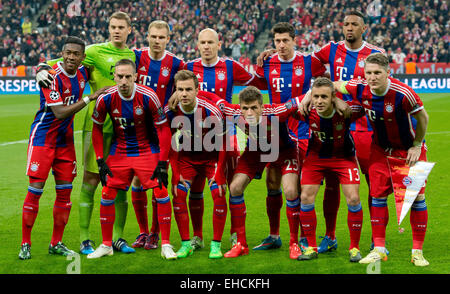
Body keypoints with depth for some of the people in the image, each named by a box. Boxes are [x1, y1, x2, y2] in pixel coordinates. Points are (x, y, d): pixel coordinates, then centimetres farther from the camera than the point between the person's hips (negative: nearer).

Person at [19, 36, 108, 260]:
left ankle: (56, 244, 16)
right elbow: (60, 113, -24)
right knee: (36, 189, -7)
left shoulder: (82, 73, 1)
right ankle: (25, 245, 1)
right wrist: (90, 98, -23)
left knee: (65, 191, 6)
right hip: (43, 137, -6)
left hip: (65, 139, 7)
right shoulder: (52, 77, -19)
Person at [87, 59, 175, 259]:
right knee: (107, 194, -4)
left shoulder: (148, 97, -20)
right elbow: (97, 129, 2)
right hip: (119, 151, 2)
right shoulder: (106, 99, -13)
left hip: (147, 150, -2)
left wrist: (162, 163, -14)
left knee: (161, 193, -12)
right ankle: (106, 245, 11)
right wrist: (100, 161, -2)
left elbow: (163, 129, -11)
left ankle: (166, 245, -2)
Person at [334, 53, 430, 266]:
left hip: (410, 148, -3)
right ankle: (379, 249, 7)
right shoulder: (360, 89, -19)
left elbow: (423, 117, -15)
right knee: (378, 195, -1)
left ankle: (417, 251, 4)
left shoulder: (403, 94, -31)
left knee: (417, 196, -5)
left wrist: (417, 146, -10)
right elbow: (333, 85, 1)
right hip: (381, 149, 4)